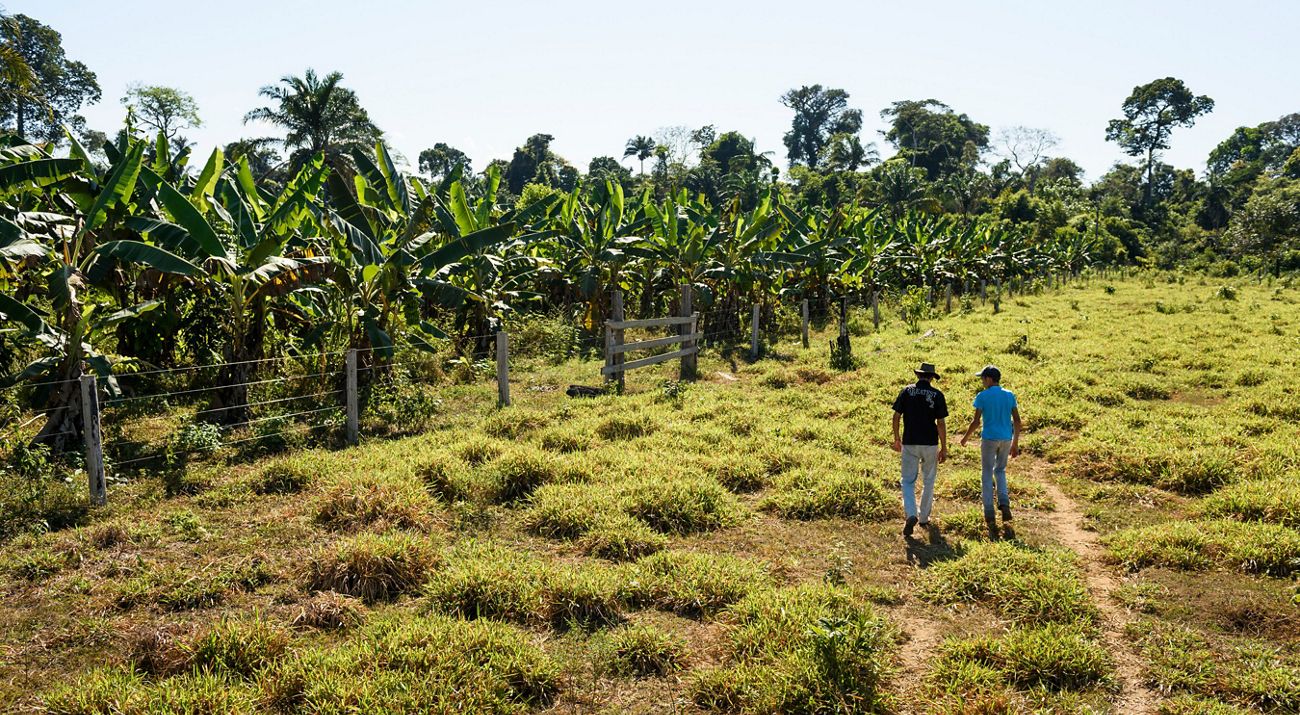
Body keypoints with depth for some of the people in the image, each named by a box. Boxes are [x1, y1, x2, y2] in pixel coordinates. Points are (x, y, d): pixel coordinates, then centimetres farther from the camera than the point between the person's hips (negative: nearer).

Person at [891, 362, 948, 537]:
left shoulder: (907, 391, -2)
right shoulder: (937, 395, -4)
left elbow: (896, 416, -1)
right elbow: (941, 423, -6)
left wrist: (896, 439, 12)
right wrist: (944, 447, 1)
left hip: (909, 443, 0)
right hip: (930, 444, 0)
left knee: (908, 481, 5)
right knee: (928, 482, 16)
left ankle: (911, 515, -15)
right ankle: (924, 517, 22)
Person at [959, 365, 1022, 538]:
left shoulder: (983, 396, -8)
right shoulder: (1009, 395, 5)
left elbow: (975, 421, -9)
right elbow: (1017, 421, 5)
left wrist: (965, 438, 6)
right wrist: (1015, 443, 13)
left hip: (989, 438, -4)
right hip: (1006, 439, 4)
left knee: (987, 475, 5)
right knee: (1000, 470, 22)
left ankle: (990, 516, 2)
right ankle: (1004, 504, 2)